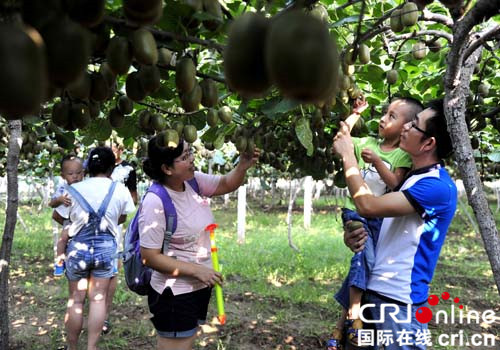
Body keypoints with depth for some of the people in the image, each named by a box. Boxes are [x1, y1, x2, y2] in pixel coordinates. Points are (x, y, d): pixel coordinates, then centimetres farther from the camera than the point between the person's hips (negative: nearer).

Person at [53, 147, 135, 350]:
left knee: (76, 300, 11)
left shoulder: (74, 190, -5)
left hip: (78, 247, 0)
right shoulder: (120, 190, -5)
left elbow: (58, 216, 10)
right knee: (98, 298, 8)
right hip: (105, 247, 0)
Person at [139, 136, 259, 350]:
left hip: (200, 287, 8)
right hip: (175, 294, -8)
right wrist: (196, 270, -22)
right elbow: (150, 257, -22)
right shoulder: (155, 202, -25)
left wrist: (243, 165, -9)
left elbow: (226, 184, 12)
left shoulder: (193, 181, -4)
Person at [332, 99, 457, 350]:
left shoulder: (438, 187, -20)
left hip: (401, 299, -9)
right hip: (372, 288, 9)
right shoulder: (412, 176, 11)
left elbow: (368, 206, -25)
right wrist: (351, 234, -2)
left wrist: (347, 155, -13)